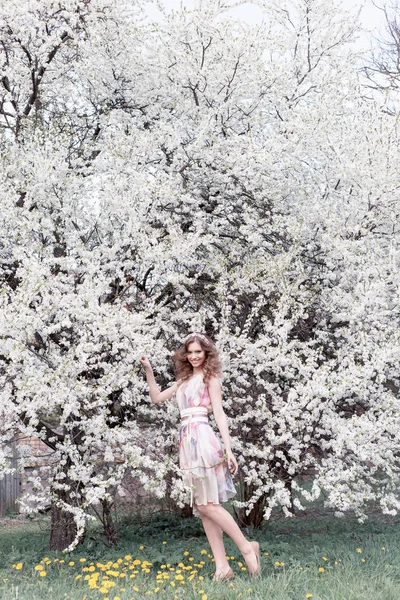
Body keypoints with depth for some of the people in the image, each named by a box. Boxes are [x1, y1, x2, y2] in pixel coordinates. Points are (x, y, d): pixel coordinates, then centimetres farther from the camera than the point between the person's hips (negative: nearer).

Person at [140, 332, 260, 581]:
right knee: (203, 507, 3)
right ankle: (222, 567, 4)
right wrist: (148, 370, 18)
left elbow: (220, 415, -5)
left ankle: (247, 547, 1)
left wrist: (229, 450, -10)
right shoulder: (184, 380, 20)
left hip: (202, 438, -7)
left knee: (207, 504, -10)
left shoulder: (210, 377, 1)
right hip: (187, 441, 7)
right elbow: (157, 397, 28)